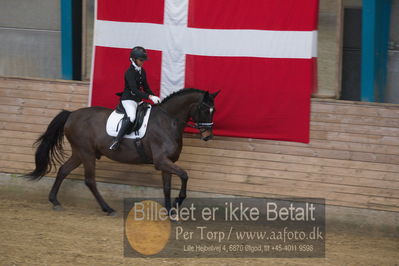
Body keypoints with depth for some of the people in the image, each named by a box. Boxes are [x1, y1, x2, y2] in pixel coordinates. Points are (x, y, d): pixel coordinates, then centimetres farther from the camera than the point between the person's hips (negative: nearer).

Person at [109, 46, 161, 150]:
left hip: (138, 100, 9)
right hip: (128, 99, -9)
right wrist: (149, 96, -33)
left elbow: (145, 87, 18)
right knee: (131, 116, -34)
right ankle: (117, 140, -33)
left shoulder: (142, 71, 10)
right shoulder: (130, 72, -16)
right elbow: (134, 90, -25)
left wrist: (154, 97, 1)